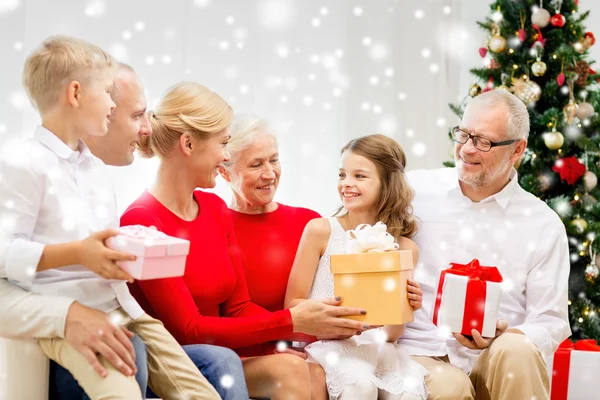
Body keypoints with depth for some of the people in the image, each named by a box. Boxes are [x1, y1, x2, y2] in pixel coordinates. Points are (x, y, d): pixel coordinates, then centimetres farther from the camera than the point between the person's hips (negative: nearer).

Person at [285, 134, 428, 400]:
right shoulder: (320, 230, -3)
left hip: (377, 346, 2)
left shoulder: (405, 248, 3)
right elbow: (293, 304, -3)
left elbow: (391, 335, 6)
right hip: (327, 342, -2)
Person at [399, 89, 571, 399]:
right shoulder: (414, 190, 4)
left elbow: (551, 321, 4)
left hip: (496, 363, 1)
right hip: (421, 355, 0)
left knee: (518, 350, -32)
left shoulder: (544, 226, 4)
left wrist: (504, 339, -16)